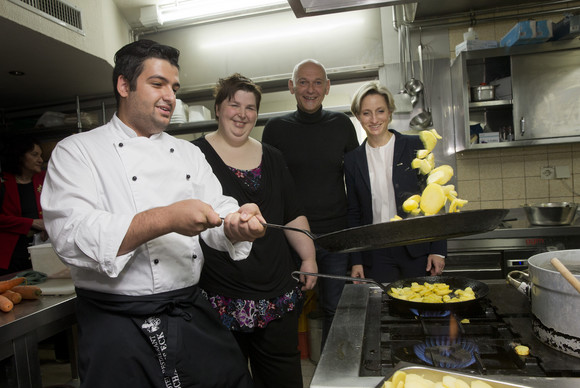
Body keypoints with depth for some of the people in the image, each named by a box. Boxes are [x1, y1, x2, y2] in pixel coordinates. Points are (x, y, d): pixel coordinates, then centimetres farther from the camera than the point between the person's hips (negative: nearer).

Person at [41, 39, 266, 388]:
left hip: (193, 314, 5)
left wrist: (237, 225, -21)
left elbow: (217, 216, 3)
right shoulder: (78, 151, -3)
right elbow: (73, 236, -18)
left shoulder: (188, 153, 12)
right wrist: (166, 219, -28)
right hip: (117, 323, -4)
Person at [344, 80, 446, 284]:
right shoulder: (352, 159, 4)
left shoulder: (415, 146, -1)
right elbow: (354, 213, 7)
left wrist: (438, 249, -5)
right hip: (376, 255, 1)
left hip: (417, 250, -1)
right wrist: (356, 260, 4)